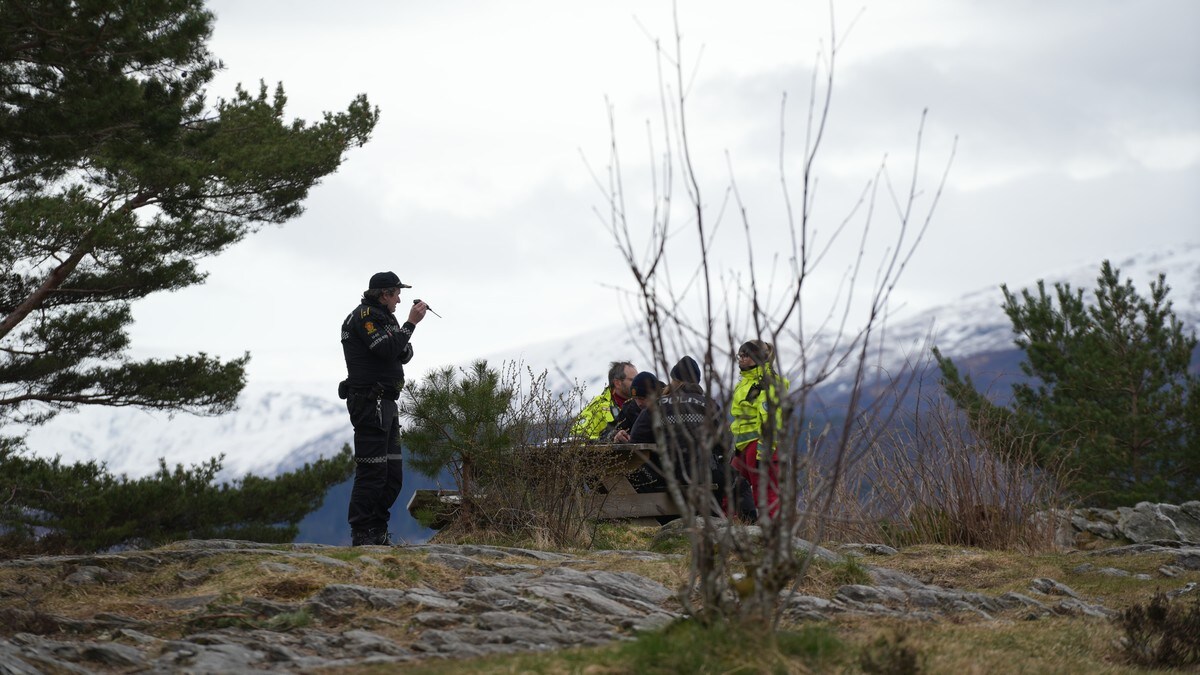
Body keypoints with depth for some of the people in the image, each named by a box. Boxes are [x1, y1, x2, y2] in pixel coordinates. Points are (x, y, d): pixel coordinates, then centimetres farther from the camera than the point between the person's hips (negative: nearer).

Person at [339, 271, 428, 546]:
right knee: (372, 471, -11)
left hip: (385, 404, 10)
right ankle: (361, 534, -9)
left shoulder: (381, 318, 23)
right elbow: (387, 350, -20)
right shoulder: (364, 316, -8)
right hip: (369, 402, -10)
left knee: (393, 474, 11)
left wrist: (411, 321, 2)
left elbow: (403, 355, 16)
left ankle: (377, 531, 15)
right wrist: (410, 323, -13)